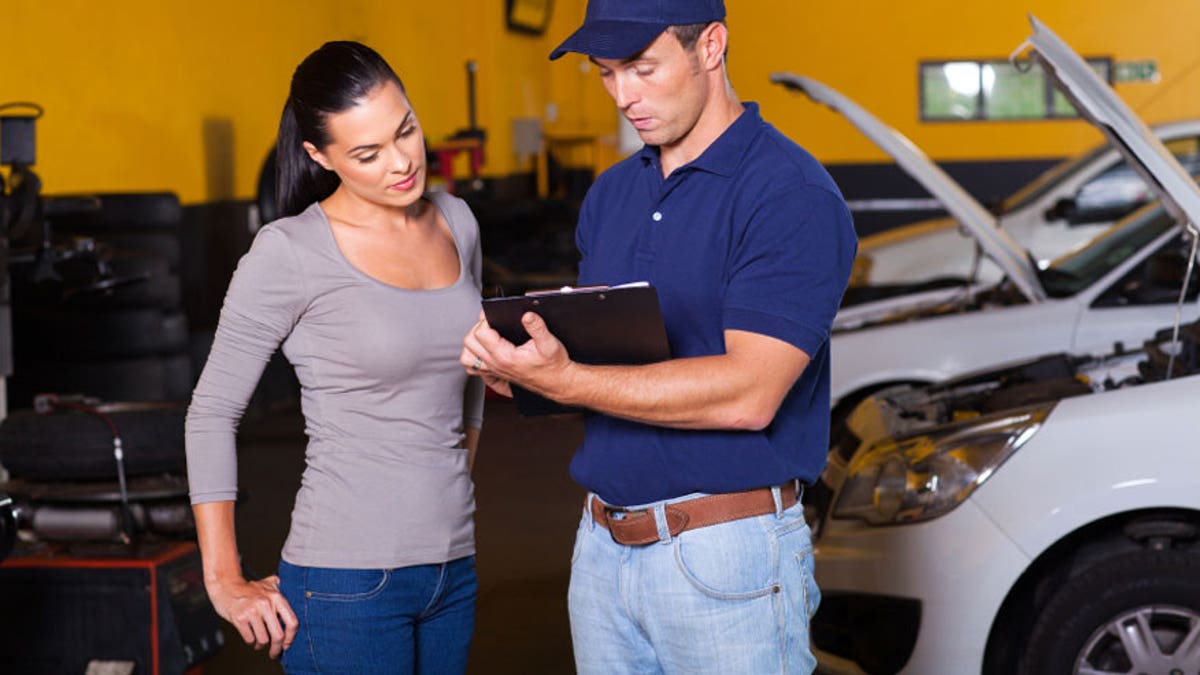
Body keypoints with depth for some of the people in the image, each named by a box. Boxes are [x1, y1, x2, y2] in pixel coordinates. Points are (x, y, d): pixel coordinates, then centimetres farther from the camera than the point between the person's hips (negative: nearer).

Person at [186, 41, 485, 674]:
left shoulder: (456, 223, 7)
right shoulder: (289, 254, -11)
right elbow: (211, 413, -6)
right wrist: (224, 584, -7)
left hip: (452, 569, 6)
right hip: (347, 583, -6)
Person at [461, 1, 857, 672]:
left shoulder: (791, 195, -13)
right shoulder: (611, 194, 12)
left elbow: (748, 394, -22)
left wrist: (562, 381, -25)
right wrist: (518, 367, -8)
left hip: (727, 555, -7)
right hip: (601, 547, 7)